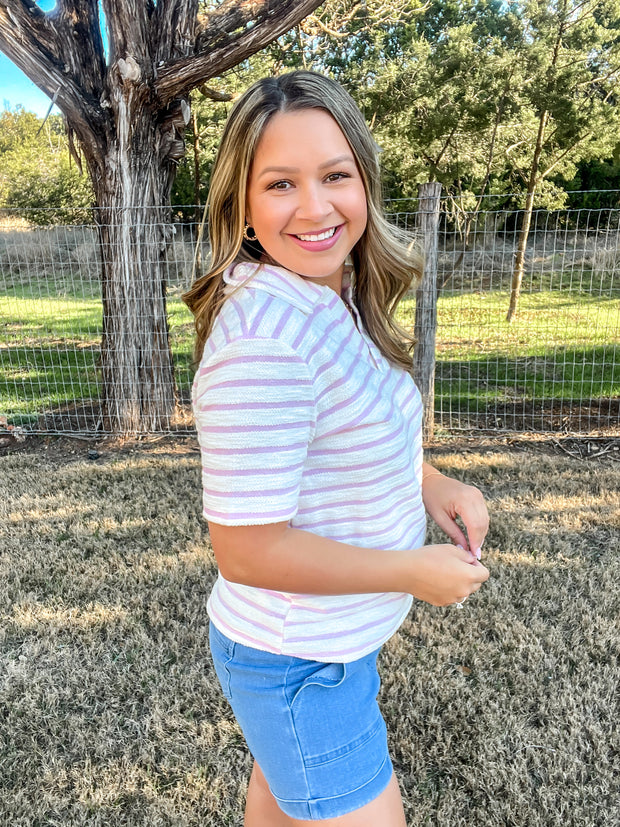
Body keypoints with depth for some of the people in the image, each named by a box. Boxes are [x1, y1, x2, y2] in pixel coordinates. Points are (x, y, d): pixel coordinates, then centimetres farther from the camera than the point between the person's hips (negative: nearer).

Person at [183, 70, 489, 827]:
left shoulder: (336, 300, -4)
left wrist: (432, 485, -5)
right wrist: (417, 572, -19)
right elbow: (246, 550, -29)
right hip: (301, 664, -8)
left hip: (333, 636, 8)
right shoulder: (262, 337, -32)